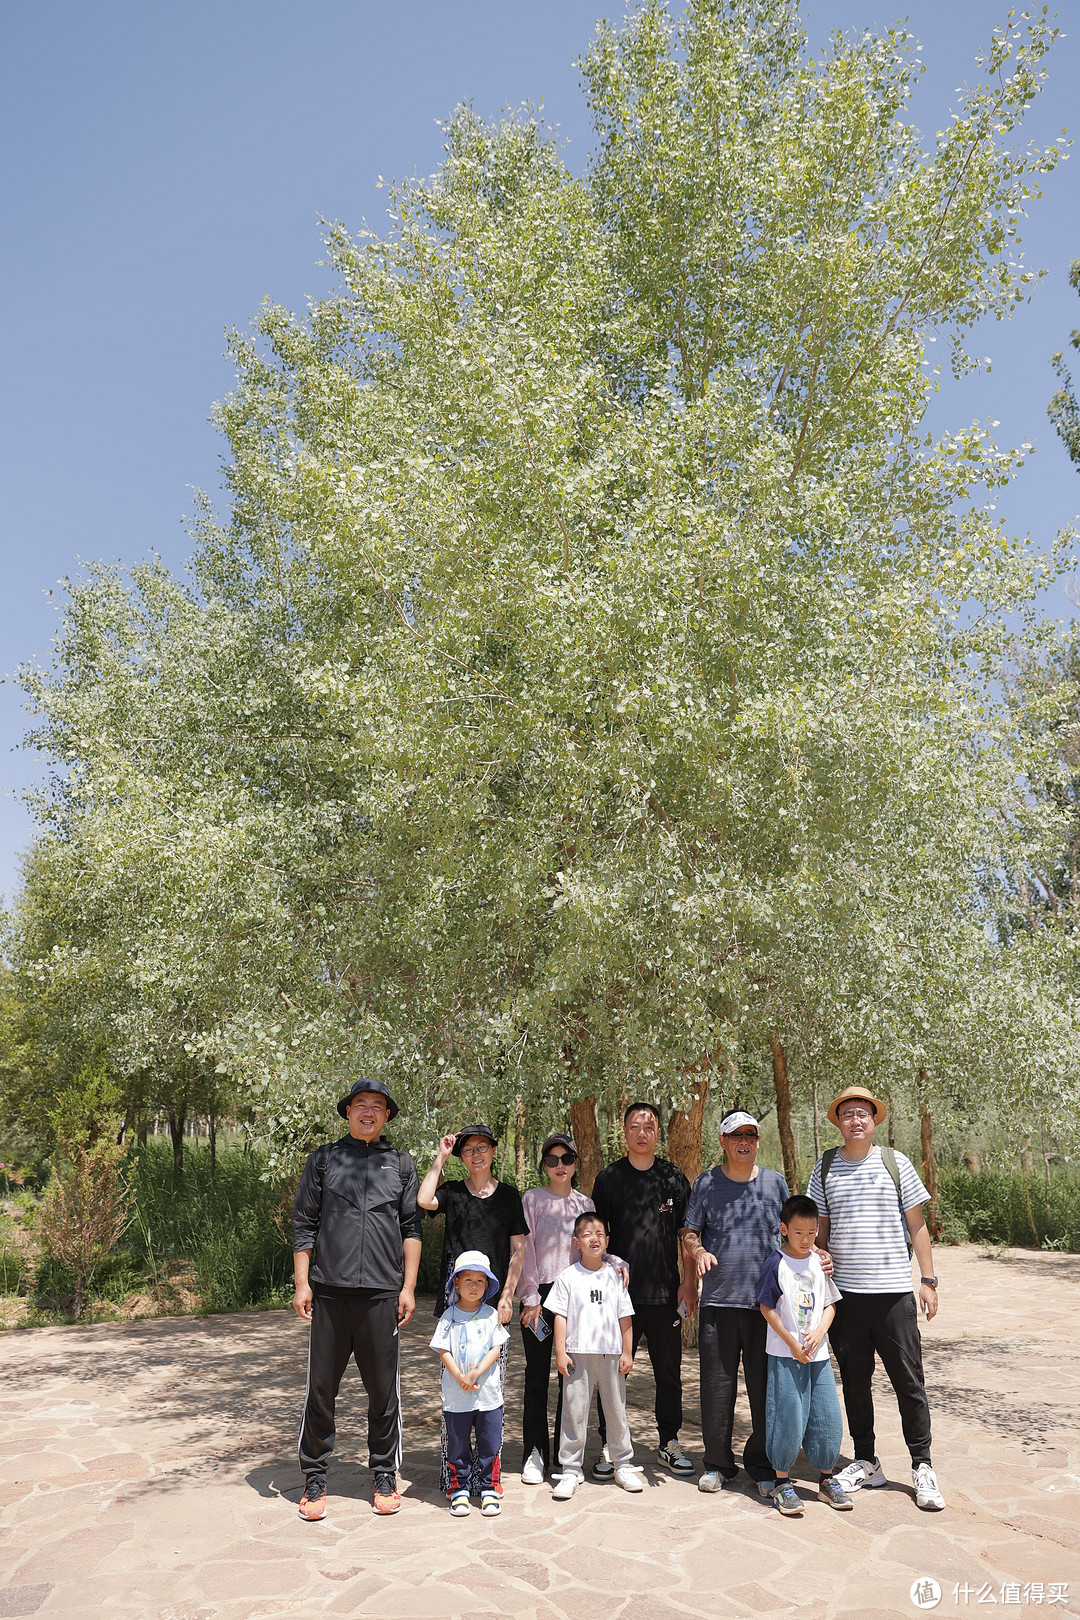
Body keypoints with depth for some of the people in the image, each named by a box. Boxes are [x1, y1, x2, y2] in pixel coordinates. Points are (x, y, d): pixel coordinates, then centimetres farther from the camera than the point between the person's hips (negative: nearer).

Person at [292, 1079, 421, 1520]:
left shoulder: (400, 1164, 11)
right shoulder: (324, 1159, 9)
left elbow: (411, 1229, 10)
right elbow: (303, 1223, 8)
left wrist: (408, 1287, 4)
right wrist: (301, 1283, 1)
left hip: (382, 1293, 1)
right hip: (329, 1290, 0)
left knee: (383, 1388, 6)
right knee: (321, 1387, 4)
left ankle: (384, 1476, 22)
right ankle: (314, 1479, 20)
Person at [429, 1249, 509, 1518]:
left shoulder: (491, 1315, 2)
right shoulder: (449, 1316, 0)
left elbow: (496, 1348, -3)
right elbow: (443, 1350, -3)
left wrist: (477, 1371, -16)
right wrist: (460, 1377, -15)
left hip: (488, 1392, 0)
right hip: (455, 1395, 0)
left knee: (490, 1443, 6)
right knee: (457, 1446, 9)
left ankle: (489, 1490, 21)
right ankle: (459, 1490, 24)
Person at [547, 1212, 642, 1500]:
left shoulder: (615, 1276, 6)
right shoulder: (568, 1277, -1)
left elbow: (625, 1317, 8)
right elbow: (560, 1316, -1)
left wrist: (627, 1352, 5)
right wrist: (560, 1352, -6)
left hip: (611, 1355, 2)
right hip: (578, 1354, -2)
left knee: (617, 1410, 10)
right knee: (574, 1411, 1)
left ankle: (623, 1465, 26)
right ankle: (570, 1471, 12)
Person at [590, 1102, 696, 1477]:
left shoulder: (674, 1178, 3)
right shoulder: (609, 1178, 1)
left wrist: (690, 1282, 0)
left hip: (666, 1292, 1)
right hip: (620, 1292, -1)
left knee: (669, 1373, 10)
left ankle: (669, 1444, 26)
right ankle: (609, 1447, 20)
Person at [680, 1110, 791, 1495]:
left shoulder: (775, 1182, 8)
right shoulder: (706, 1183, 5)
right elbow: (689, 1233, 7)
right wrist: (698, 1252, -13)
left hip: (767, 1302, 1)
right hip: (718, 1302, 0)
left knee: (767, 1388, 4)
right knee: (717, 1387, 5)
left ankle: (762, 1464, 22)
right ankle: (718, 1463, 22)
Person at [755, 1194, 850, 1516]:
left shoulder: (819, 1263, 5)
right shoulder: (776, 1264, -10)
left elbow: (830, 1305, 10)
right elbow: (767, 1308, -9)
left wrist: (819, 1331, -7)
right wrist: (792, 1343, -11)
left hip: (818, 1354, 5)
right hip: (785, 1355, -5)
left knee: (827, 1417, 8)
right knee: (788, 1417, -2)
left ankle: (826, 1479, 26)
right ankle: (782, 1482, 14)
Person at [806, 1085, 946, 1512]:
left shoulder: (895, 1163, 1)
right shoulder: (825, 1167, 5)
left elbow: (917, 1225, 5)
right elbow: (819, 1229, 11)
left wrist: (928, 1280, 0)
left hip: (894, 1291, -2)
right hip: (844, 1292, 2)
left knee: (909, 1381, 2)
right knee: (854, 1381, 10)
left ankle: (922, 1467, 16)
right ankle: (866, 1463, 24)